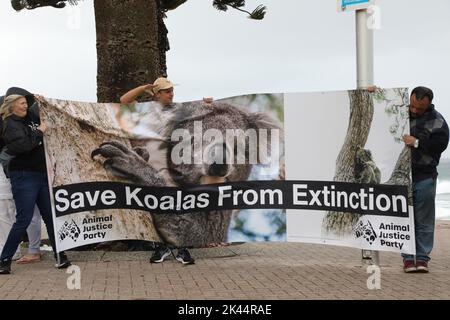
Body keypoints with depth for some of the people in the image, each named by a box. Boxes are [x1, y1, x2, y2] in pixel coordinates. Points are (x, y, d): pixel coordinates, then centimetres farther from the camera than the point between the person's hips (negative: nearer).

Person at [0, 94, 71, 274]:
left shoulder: (30, 117, 13)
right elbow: (22, 145, -24)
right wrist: (39, 132, -14)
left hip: (42, 175, 8)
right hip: (24, 176, -8)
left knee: (51, 217, 7)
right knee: (24, 220, -9)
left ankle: (60, 256, 14)